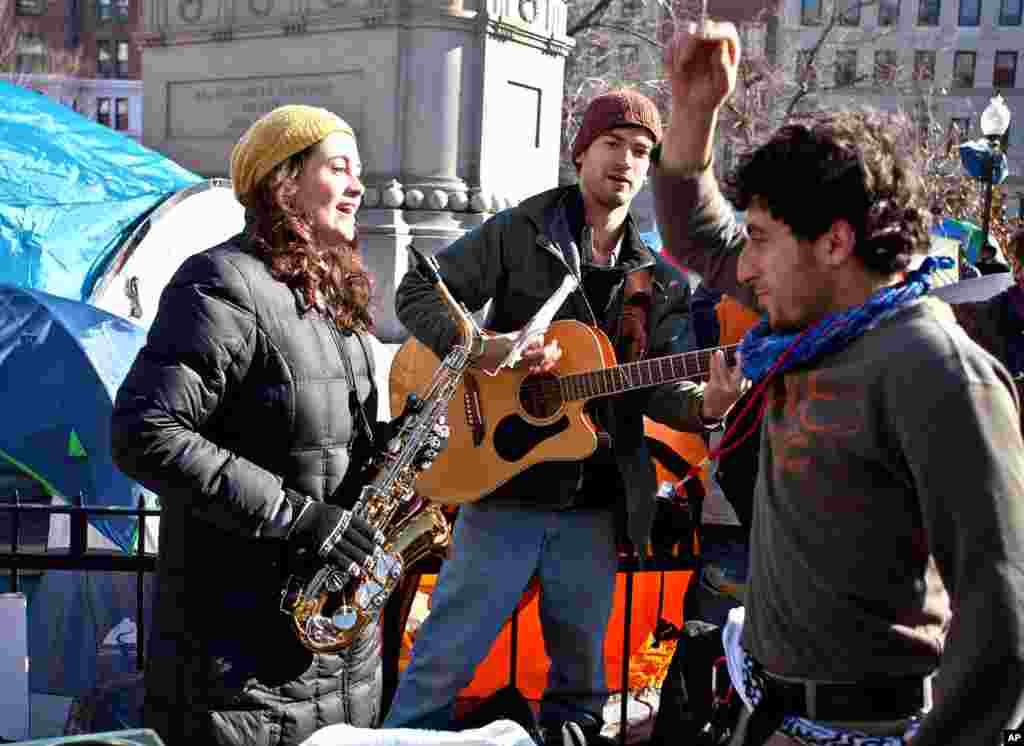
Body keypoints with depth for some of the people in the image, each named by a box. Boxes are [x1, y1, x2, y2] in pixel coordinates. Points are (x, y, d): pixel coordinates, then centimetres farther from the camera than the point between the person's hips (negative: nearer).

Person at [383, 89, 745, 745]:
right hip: (505, 489, -3)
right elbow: (417, 293, -3)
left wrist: (704, 405, -20)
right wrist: (485, 347, -19)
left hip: (597, 503, 4)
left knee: (582, 671, 15)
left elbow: (659, 387, 2)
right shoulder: (519, 233, 0)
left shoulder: (660, 277, 9)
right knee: (445, 657, 2)